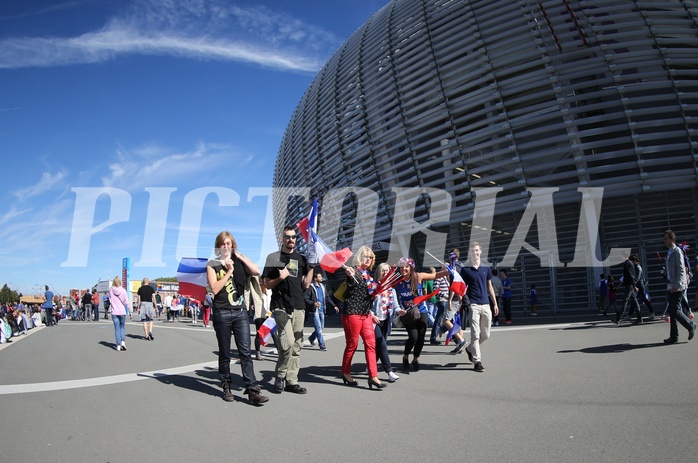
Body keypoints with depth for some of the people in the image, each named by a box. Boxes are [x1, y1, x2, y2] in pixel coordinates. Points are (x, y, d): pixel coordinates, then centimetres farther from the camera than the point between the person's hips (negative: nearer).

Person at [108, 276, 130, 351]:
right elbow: (126, 301, -4)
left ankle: (118, 345, 4)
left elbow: (110, 301, 5)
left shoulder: (110, 290, -3)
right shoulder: (123, 290, -7)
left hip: (114, 312, 1)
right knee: (122, 327, 14)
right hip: (122, 312, -1)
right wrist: (129, 311, 3)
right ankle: (123, 342, -2)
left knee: (117, 329, 5)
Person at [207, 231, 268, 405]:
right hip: (222, 314, -2)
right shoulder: (212, 265, 3)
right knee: (225, 353, 8)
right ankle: (226, 387, 22)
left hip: (240, 312, 2)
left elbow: (256, 271, -6)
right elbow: (215, 288, -10)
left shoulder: (238, 261, 11)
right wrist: (229, 272, -10)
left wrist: (240, 256, -3)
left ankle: (253, 390, -6)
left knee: (245, 352, -4)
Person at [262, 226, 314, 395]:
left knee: (296, 346, 5)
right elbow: (267, 285, 2)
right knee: (288, 343, -16)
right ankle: (280, 376, 4)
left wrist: (312, 265, 1)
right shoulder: (273, 258, 3)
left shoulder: (301, 259, 14)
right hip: (281, 307, -5)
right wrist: (280, 277, -15)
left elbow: (305, 284, 9)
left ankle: (291, 381, 12)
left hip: (298, 307, 5)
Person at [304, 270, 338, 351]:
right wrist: (313, 303, -28)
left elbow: (327, 298, 17)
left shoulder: (322, 286, 12)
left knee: (321, 327, 13)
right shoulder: (310, 287, -10)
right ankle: (322, 345, 2)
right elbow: (306, 299, -12)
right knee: (318, 327, -6)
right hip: (315, 310, -7)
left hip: (322, 310, 7)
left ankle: (311, 338, 36)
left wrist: (334, 306, 11)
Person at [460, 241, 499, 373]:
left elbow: (489, 287, 17)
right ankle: (477, 362, 0)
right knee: (475, 334, -6)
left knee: (485, 335, 10)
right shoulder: (465, 270, 1)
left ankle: (470, 349, 34)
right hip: (473, 305, -4)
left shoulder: (486, 268, 11)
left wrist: (495, 303, 15)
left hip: (485, 305, 4)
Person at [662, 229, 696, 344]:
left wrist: (676, 285, -21)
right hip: (671, 286, 8)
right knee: (672, 311, 7)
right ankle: (674, 336, 11)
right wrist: (670, 285, 16)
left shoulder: (677, 251, -9)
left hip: (677, 287, -8)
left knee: (675, 311, -8)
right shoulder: (669, 252, 16)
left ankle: (690, 326, 14)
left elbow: (681, 269, -16)